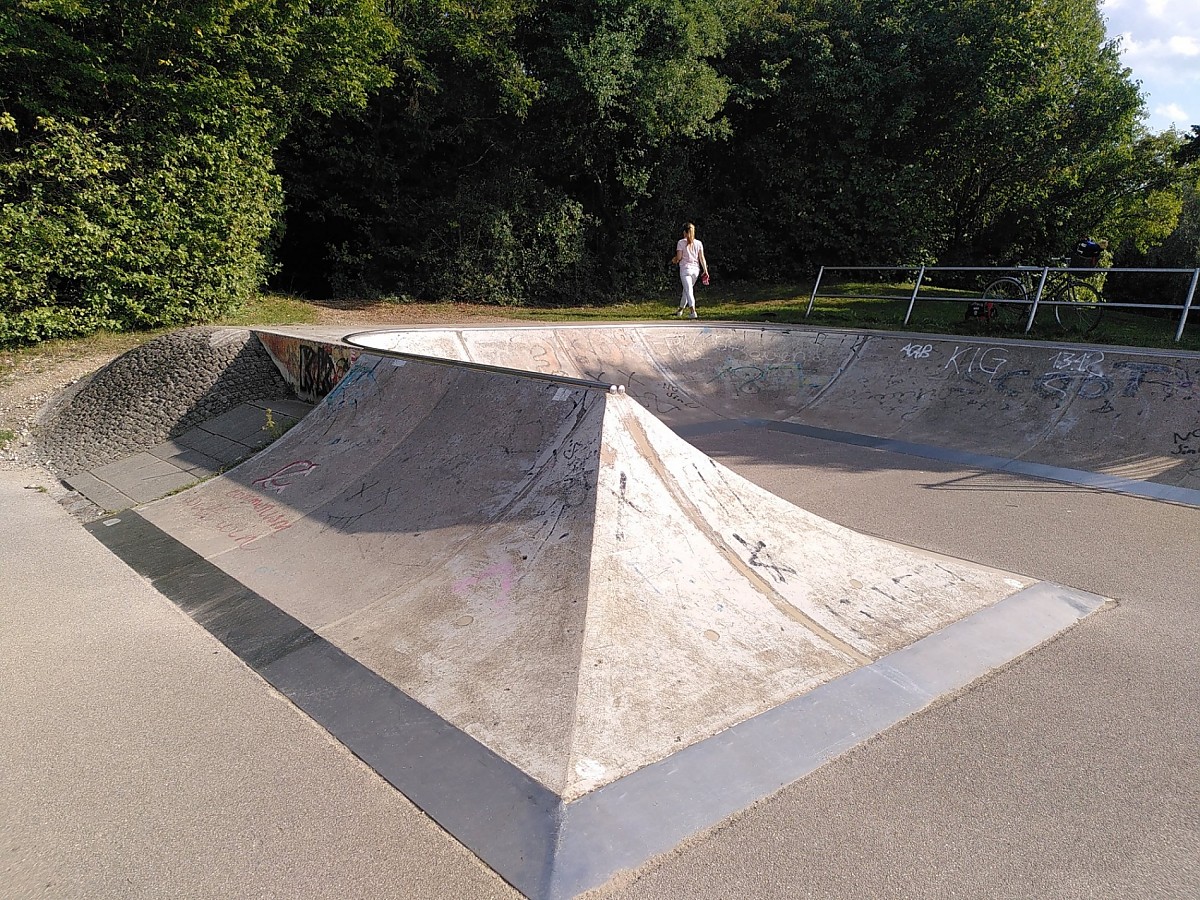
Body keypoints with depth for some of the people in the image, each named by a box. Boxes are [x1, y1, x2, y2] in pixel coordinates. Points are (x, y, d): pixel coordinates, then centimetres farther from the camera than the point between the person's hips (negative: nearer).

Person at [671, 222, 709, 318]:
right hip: (696, 269, 4)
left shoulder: (681, 242, -4)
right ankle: (681, 309, 32)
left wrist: (674, 260, 14)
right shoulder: (698, 243, 7)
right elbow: (702, 258, 3)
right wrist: (705, 271, 5)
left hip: (685, 268, -4)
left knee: (688, 290, -9)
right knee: (687, 290, 18)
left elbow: (679, 257, -8)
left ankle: (693, 311, -24)